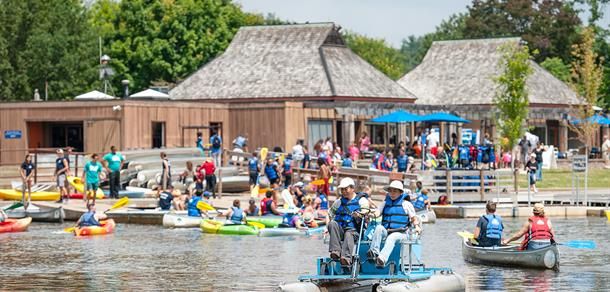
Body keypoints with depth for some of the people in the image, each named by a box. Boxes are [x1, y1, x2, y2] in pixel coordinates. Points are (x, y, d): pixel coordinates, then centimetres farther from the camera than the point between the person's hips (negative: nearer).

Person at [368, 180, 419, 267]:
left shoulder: (406, 204, 11)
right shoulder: (385, 203, 19)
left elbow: (414, 218, 10)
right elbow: (377, 212, 5)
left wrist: (417, 226, -10)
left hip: (400, 233, -3)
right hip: (386, 232, 3)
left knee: (391, 238, -37)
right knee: (379, 227, -30)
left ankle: (382, 259, -59)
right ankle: (374, 252, -41)